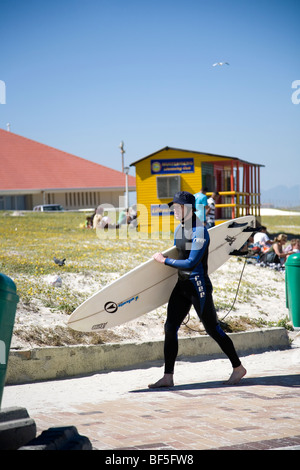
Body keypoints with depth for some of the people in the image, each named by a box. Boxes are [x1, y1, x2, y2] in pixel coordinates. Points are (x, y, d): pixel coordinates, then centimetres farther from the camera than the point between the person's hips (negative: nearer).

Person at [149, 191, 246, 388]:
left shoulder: (200, 232, -17)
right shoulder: (179, 229, 11)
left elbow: (191, 263, -21)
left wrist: (164, 260, -16)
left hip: (198, 285, -9)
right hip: (182, 285, 9)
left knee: (213, 329, 2)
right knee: (170, 328, 1)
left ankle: (238, 368, 19)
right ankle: (168, 377, 4)